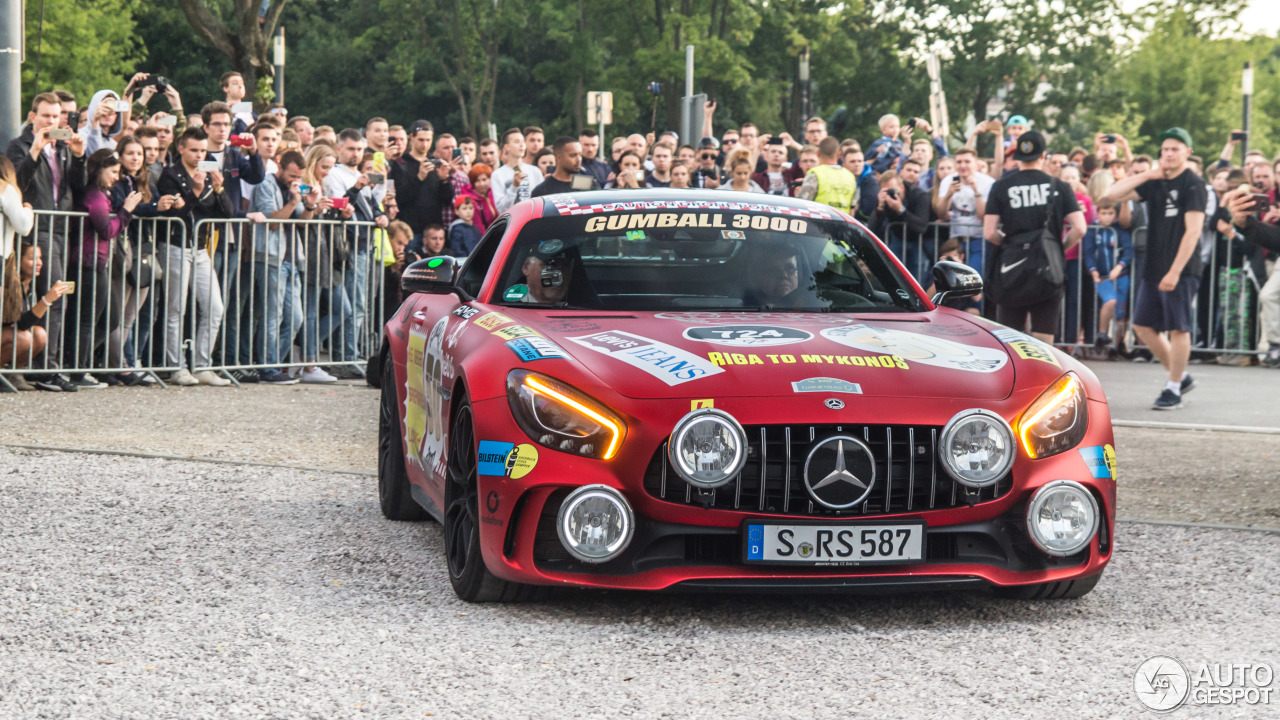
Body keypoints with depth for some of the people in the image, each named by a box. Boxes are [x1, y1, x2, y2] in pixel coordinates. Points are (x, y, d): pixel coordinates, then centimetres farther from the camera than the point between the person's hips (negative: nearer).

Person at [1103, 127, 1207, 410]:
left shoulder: (1193, 185, -8)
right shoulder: (1155, 182, 12)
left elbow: (1193, 231, -15)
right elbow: (1113, 194, 8)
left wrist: (1175, 271, -19)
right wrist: (1147, 175, -2)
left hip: (1181, 270, -8)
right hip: (1153, 269, 8)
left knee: (1178, 328, -4)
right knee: (1143, 325, 9)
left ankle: (1173, 390, 6)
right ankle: (1180, 376, 23)